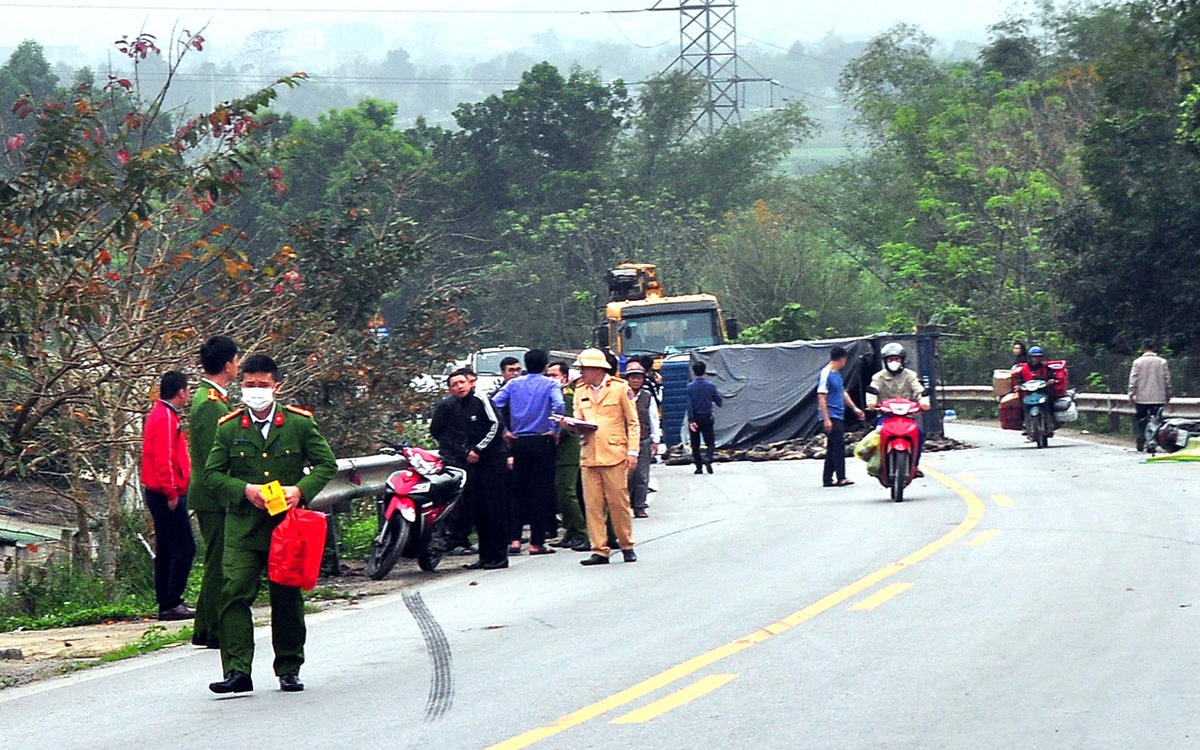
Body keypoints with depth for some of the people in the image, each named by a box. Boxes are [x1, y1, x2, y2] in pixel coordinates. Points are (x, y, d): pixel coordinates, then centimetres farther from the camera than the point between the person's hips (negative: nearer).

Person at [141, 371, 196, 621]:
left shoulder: (162, 414, 17)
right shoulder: (165, 418, -15)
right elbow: (164, 459, -23)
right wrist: (171, 493, -21)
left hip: (160, 494, 11)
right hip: (168, 495, -11)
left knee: (166, 551, 12)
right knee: (184, 549, -9)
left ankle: (166, 604, 14)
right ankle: (172, 604, -10)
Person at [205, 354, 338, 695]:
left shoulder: (299, 424, 3)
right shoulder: (229, 429, 4)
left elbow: (327, 464, 4)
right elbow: (212, 473, 4)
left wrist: (301, 489, -13)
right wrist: (245, 490, -13)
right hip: (243, 528, 0)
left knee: (288, 600, 8)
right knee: (235, 594, -13)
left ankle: (289, 670, 19)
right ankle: (237, 671, -15)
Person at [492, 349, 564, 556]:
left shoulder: (514, 384, 7)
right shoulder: (550, 385, -2)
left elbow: (494, 405, -2)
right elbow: (559, 405, -20)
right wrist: (555, 430, -9)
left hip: (519, 443, 3)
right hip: (542, 442, -3)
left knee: (518, 492, 11)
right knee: (541, 493, 1)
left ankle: (515, 539, 5)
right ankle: (536, 542, -1)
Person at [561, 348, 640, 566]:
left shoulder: (620, 388, 3)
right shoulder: (580, 392, 16)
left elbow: (633, 423, 3)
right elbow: (578, 423, 18)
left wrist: (632, 451, -4)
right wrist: (570, 425, -6)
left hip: (614, 455, -4)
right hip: (589, 456, 4)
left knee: (619, 502, -1)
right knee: (593, 505, -1)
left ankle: (627, 546, 13)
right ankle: (599, 550, 1)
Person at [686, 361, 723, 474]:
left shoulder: (690, 387, -7)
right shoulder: (710, 386, -4)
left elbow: (689, 405, -13)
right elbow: (719, 401, 1)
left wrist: (691, 420, -15)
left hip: (695, 418, -1)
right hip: (707, 417, 1)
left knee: (695, 444, 10)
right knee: (709, 442, 7)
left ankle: (698, 466, 9)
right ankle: (708, 458, -21)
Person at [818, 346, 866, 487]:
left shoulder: (837, 374, 15)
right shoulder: (826, 374, -13)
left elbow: (843, 392, 27)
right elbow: (821, 398, -17)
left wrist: (855, 408, 28)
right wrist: (826, 419, -21)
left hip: (838, 417, 10)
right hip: (831, 417, -10)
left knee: (832, 448, 11)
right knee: (838, 446, -12)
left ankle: (828, 478, 14)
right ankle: (841, 478, -13)